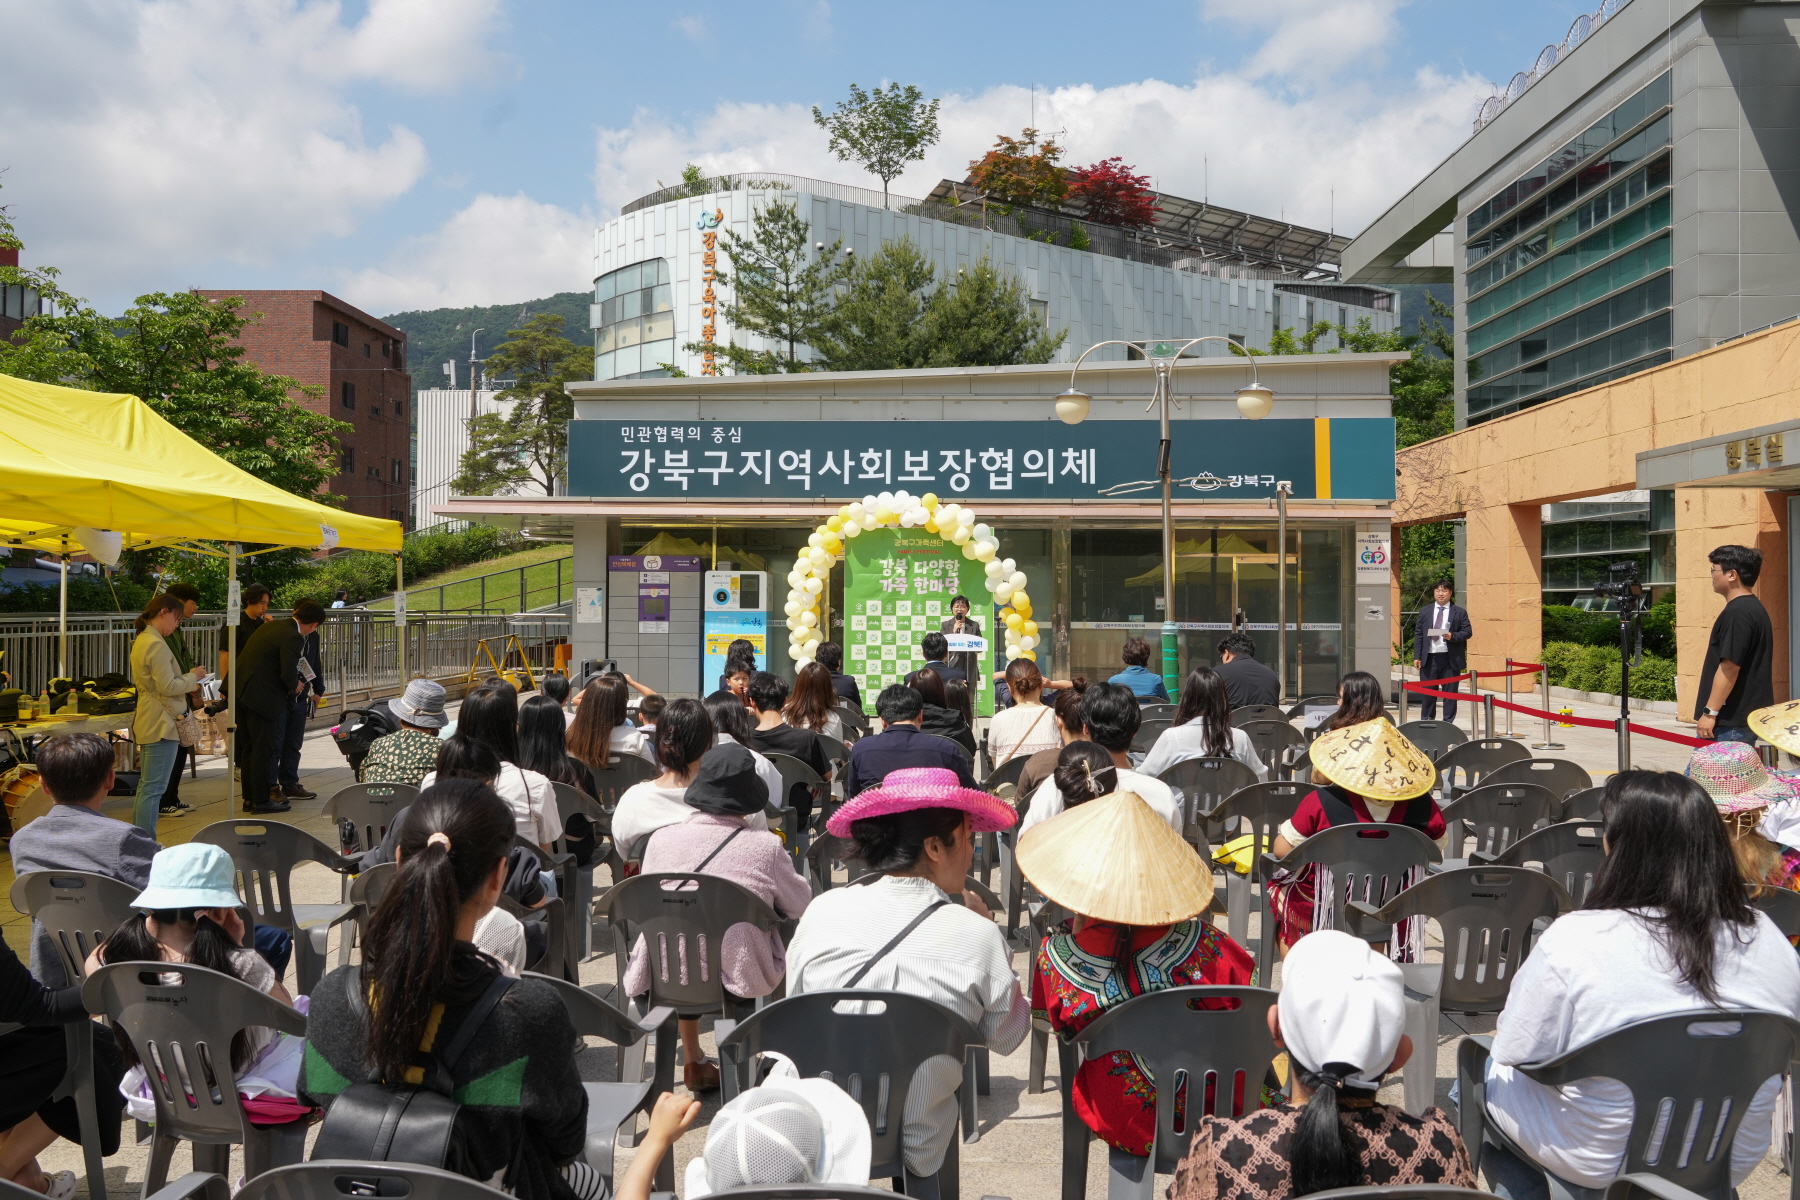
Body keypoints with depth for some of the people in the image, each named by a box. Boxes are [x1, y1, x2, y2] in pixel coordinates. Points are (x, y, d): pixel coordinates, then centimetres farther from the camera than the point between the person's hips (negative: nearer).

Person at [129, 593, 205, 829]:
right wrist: (193, 677, -5)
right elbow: (168, 687, -20)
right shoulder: (157, 644, -17)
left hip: (147, 722, 11)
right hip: (161, 724, -11)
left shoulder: (142, 640, 15)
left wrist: (189, 682, 15)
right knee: (154, 788, -7)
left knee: (146, 786, 16)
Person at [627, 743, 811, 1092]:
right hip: (739, 975, -2)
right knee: (790, 939, 26)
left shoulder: (660, 839, -10)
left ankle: (695, 1063, 42)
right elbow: (799, 906, 1)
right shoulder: (765, 846, -15)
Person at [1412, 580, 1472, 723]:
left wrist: (1453, 636, -18)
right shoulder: (1425, 611, 11)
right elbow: (1418, 634, 8)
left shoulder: (1460, 612, 6)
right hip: (1429, 657, 2)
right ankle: (1426, 722, 13)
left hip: (1450, 658, -2)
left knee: (1450, 692, 3)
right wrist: (1417, 656, 0)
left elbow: (1468, 632, 1)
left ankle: (1448, 723, 11)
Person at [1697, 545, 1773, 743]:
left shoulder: (1738, 613, -16)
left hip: (1731, 722, -10)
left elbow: (1729, 667, -22)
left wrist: (1710, 712, -20)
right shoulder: (1754, 608, 16)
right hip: (1748, 717, 10)